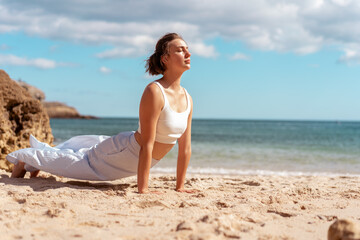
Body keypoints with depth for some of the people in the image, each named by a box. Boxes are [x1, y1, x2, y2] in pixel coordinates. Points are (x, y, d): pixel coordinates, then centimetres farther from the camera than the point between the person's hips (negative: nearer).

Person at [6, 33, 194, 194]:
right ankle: (25, 158, 40)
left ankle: (44, 150, 53)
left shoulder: (187, 98, -6)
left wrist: (180, 186, 1)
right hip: (124, 149, -7)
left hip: (138, 162, 7)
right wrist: (142, 189, -31)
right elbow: (147, 145, -32)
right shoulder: (154, 92, -30)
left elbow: (185, 146, 0)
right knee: (78, 160, 15)